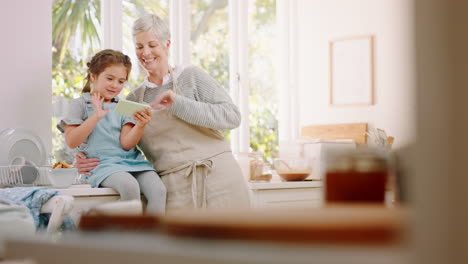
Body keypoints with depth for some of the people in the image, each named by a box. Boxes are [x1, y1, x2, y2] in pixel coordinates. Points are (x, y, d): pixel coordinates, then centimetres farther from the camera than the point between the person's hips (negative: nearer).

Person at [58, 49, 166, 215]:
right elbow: (71, 142, -3)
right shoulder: (81, 104, 9)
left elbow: (126, 143, 2)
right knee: (129, 186, -35)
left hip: (131, 160, 4)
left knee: (158, 189, -24)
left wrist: (141, 125, -17)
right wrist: (96, 117, -10)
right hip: (103, 163, -4)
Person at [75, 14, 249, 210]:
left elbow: (232, 116, -7)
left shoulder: (191, 76, 4)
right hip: (175, 190, 2)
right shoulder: (133, 99, 14)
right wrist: (85, 162, -2)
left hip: (216, 178, -2)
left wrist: (179, 104, -15)